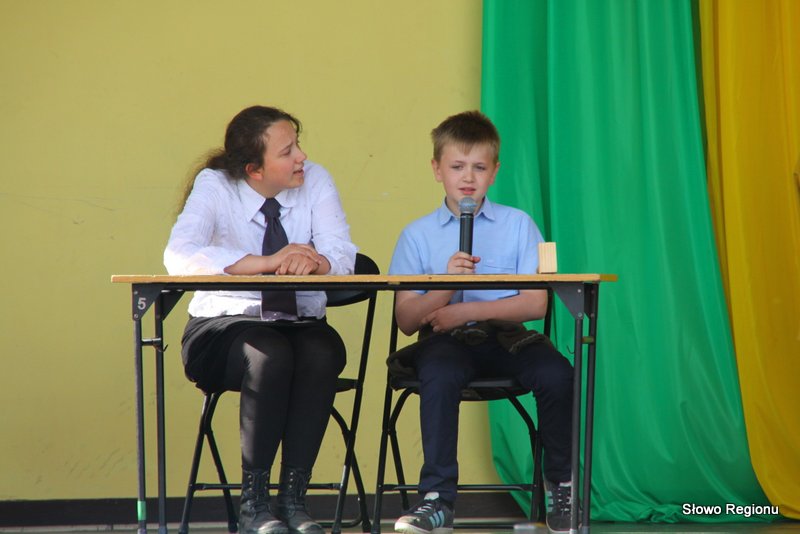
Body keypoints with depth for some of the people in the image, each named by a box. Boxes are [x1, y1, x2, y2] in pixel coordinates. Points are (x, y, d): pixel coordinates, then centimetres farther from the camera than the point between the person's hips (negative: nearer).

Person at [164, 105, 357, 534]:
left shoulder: (315, 181, -1)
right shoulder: (215, 186, -9)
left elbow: (343, 256, -10)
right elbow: (179, 256, -26)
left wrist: (316, 261, -36)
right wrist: (266, 262, -34)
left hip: (301, 324, 3)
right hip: (226, 325, -3)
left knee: (321, 352, -32)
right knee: (270, 354, -36)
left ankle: (293, 494, -24)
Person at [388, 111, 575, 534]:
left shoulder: (518, 225, 8)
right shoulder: (417, 235, 9)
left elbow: (536, 304, -1)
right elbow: (406, 319, 2)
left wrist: (466, 311, -10)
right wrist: (446, 283, -16)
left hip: (507, 338, 1)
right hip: (446, 340, -1)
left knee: (556, 372, -28)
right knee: (439, 373, -35)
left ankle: (561, 488, -6)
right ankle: (437, 499, -28)